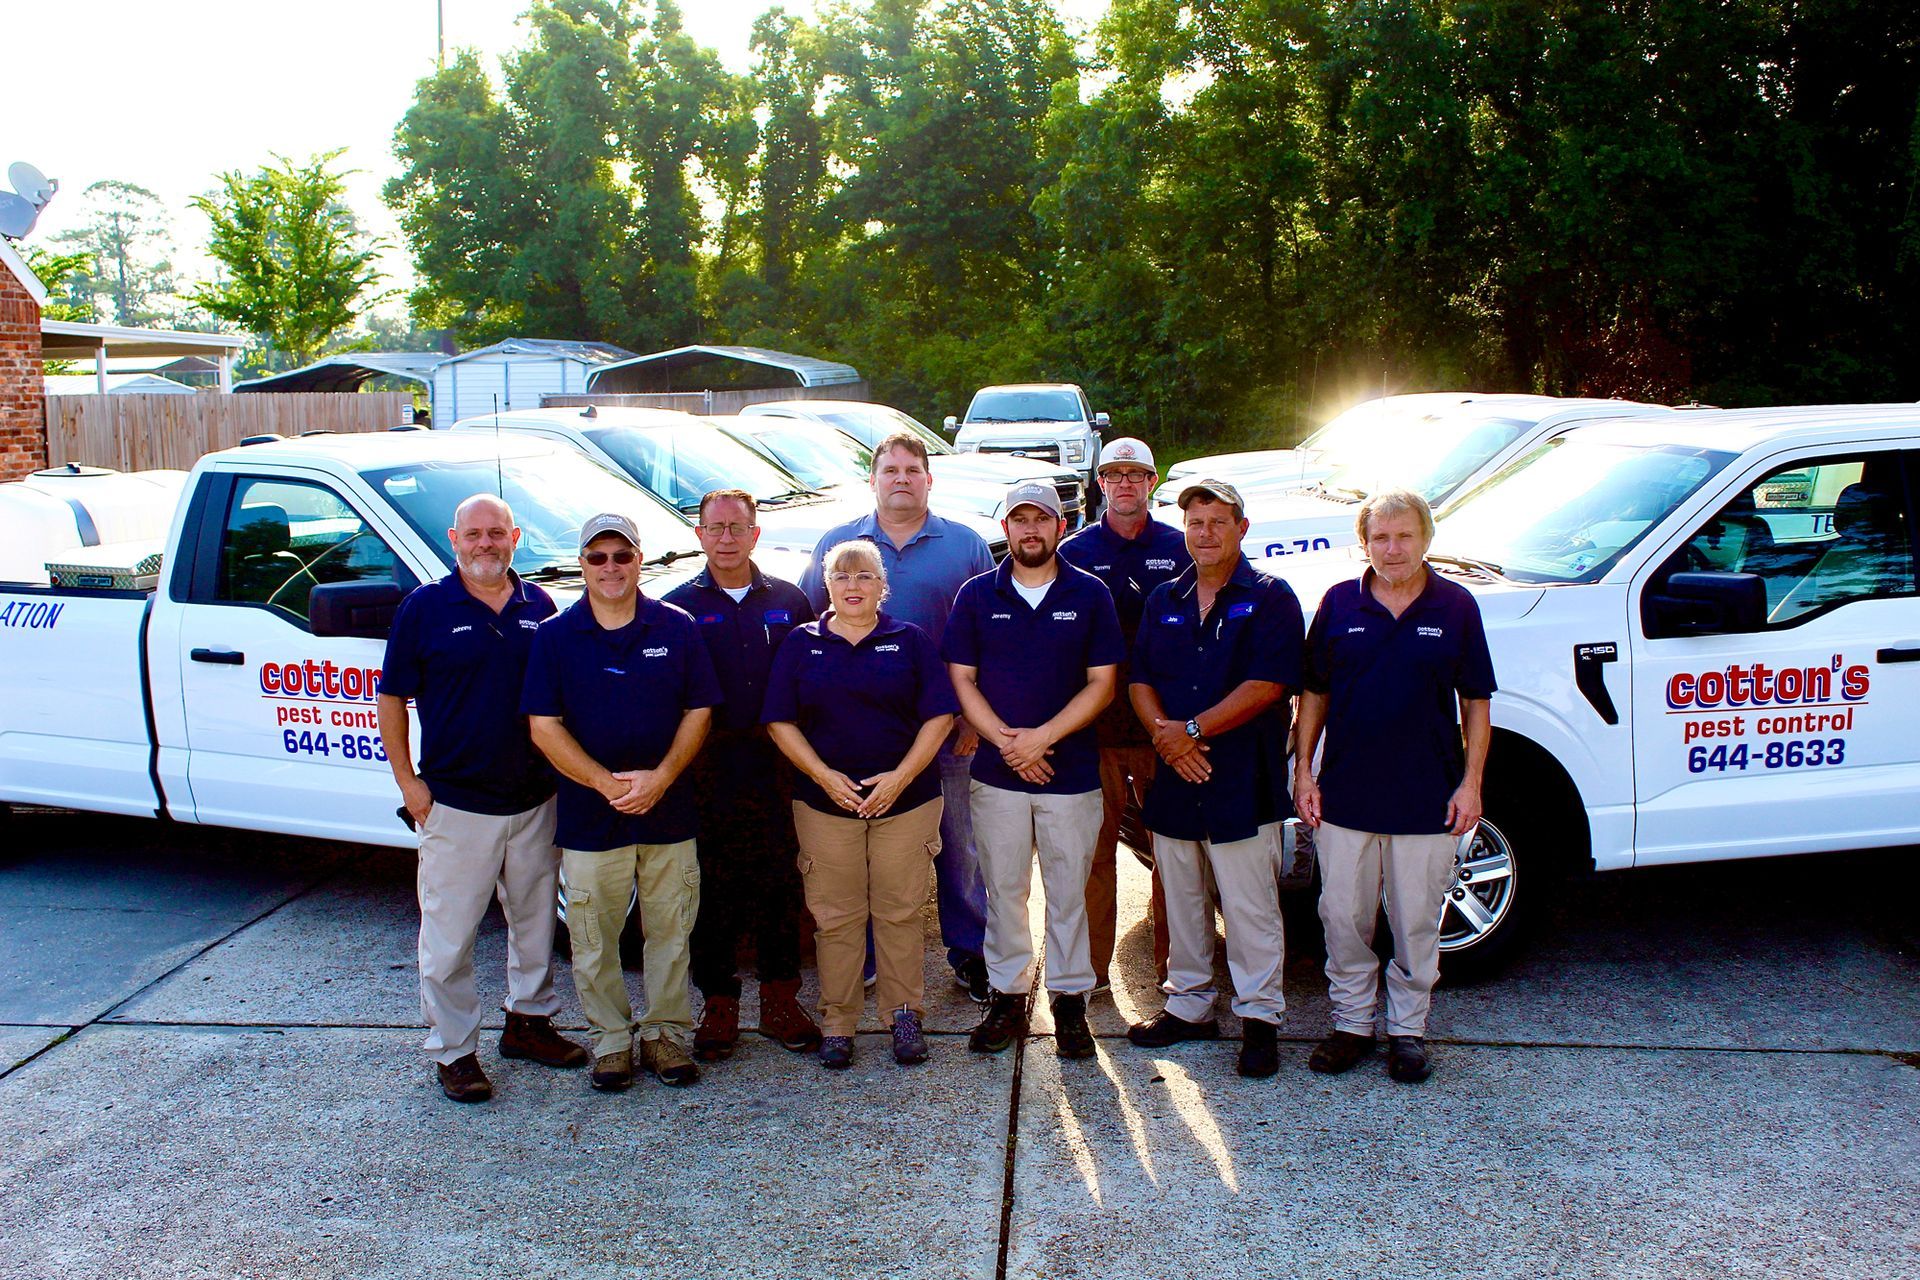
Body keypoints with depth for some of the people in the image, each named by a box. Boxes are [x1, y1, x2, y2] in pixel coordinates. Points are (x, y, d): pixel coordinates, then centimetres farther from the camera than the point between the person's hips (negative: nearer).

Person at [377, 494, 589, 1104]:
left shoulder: (538, 605, 5)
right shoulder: (425, 607, -4)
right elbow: (391, 699, -1)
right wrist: (408, 780, -7)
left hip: (536, 799, 4)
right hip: (456, 802, -4)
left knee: (536, 920, 16)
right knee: (450, 934, 1)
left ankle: (528, 1020, 33)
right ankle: (453, 1050, 14)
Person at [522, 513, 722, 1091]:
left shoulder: (676, 628, 2)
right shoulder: (554, 635, -1)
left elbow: (698, 712, 2)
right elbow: (544, 725, -5)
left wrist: (660, 778, -13)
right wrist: (608, 784, -15)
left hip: (669, 811, 1)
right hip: (588, 818, -1)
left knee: (670, 930, 9)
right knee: (595, 939, 7)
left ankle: (666, 1032, 25)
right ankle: (611, 1038, 24)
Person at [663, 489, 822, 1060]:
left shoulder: (788, 601, 9)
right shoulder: (679, 606, 4)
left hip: (775, 769, 2)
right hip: (707, 773, -1)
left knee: (778, 885, 7)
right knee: (712, 890, 4)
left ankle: (781, 1001, 20)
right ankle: (718, 1006, 16)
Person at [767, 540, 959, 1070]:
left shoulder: (910, 641, 6)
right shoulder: (801, 644, 8)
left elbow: (939, 715, 0)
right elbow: (780, 722, 3)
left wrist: (902, 776, -11)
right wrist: (823, 776, -10)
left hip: (905, 799, 0)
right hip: (825, 802, 1)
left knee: (900, 912, 5)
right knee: (835, 917, 3)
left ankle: (906, 1015, 17)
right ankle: (837, 1023, 14)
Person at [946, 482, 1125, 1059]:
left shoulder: (1090, 595, 2)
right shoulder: (977, 595, 5)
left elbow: (1102, 683, -2)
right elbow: (962, 680, 2)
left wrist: (1041, 737, -13)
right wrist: (1006, 742, -12)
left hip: (1072, 772, -1)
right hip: (996, 774, 1)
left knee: (1068, 892, 6)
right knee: (1004, 890, 8)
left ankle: (1070, 999, 18)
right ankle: (1008, 996, 20)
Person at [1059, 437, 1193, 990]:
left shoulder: (1180, 548, 7)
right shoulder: (1076, 551, 8)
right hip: (1094, 724, 0)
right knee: (1095, 846, 4)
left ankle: (1172, 964, 18)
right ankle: (1094, 966, 15)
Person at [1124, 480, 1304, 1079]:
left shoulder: (1270, 598, -4)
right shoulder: (1164, 600, 12)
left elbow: (1267, 686, -14)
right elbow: (1140, 681, 9)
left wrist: (1193, 729, -16)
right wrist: (1165, 736, -10)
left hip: (1242, 782, -5)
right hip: (1173, 779, 5)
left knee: (1250, 907, 0)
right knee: (1181, 900, 14)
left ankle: (1259, 1016, 13)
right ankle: (1188, 1003, 27)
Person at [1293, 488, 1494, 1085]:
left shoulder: (1456, 606, 0)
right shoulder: (1339, 603, 3)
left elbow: (1476, 701, 3)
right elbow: (1314, 692, 7)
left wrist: (1471, 783, -3)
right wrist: (1303, 768, 1)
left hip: (1428, 800, -1)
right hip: (1344, 796, 1)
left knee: (1416, 924, 8)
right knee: (1343, 918, 9)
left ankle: (1407, 1030, 24)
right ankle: (1351, 1022, 25)